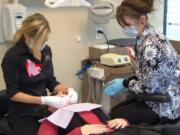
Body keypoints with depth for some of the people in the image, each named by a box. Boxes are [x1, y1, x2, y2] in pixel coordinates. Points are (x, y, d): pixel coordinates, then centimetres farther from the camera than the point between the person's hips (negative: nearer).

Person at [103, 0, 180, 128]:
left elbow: (148, 88, -23)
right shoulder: (145, 37, 1)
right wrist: (124, 80, 0)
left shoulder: (151, 45, -29)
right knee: (116, 109, 12)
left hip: (167, 106, -9)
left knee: (115, 116, -3)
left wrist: (124, 83, -9)